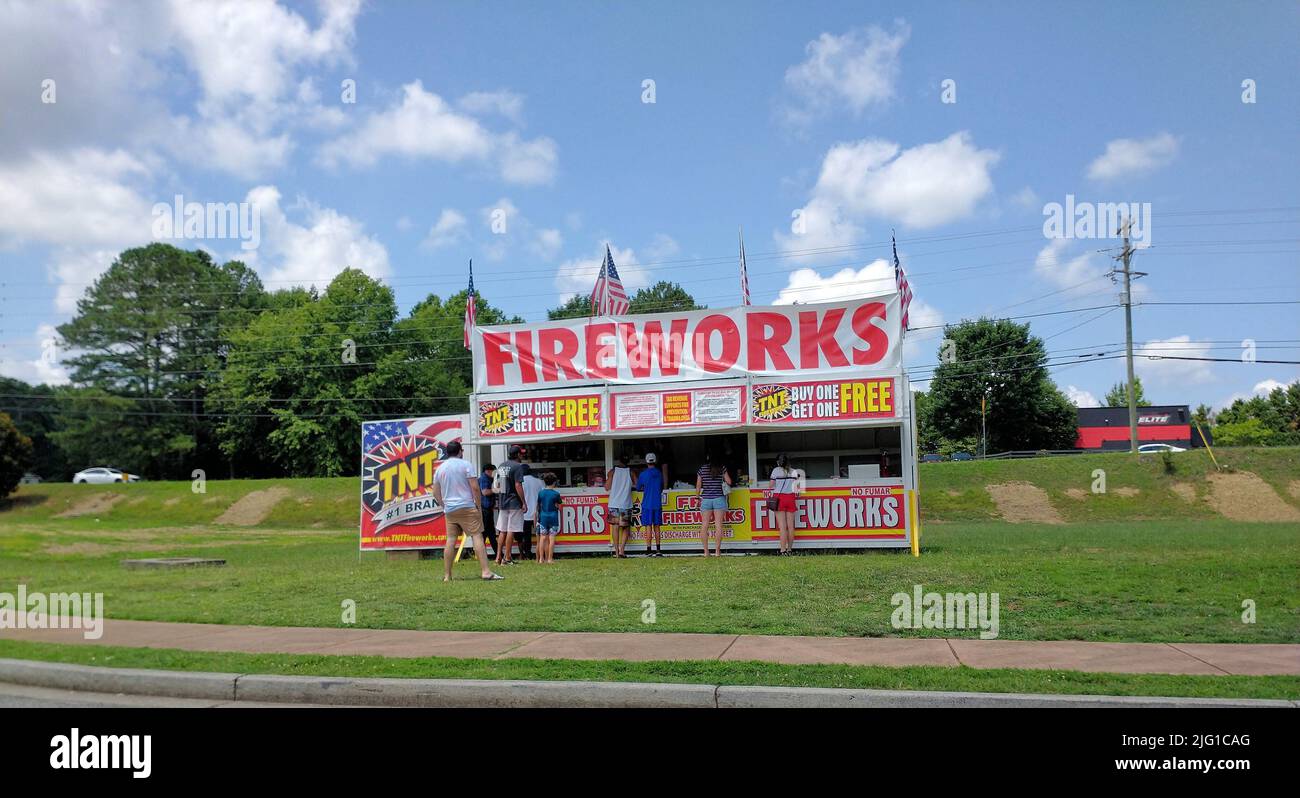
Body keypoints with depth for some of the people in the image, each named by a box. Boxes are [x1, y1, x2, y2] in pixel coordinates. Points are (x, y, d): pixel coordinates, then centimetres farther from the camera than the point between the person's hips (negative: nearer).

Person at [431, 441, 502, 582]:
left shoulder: (440, 468, 12)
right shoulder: (465, 465, -3)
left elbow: (436, 493, 15)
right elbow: (475, 487, -8)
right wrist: (479, 505, 0)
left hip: (449, 509, 5)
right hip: (467, 507, -5)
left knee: (450, 540, 8)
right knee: (477, 536, -6)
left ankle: (446, 575, 9)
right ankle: (485, 571, -14)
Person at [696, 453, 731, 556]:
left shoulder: (702, 469, 3)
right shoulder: (722, 468, 0)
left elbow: (698, 486, 5)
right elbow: (729, 482, 2)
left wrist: (698, 498, 16)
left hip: (705, 499, 1)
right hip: (719, 498, -1)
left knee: (704, 526, 5)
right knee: (718, 525, 0)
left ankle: (706, 551, 2)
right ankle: (717, 550, -3)